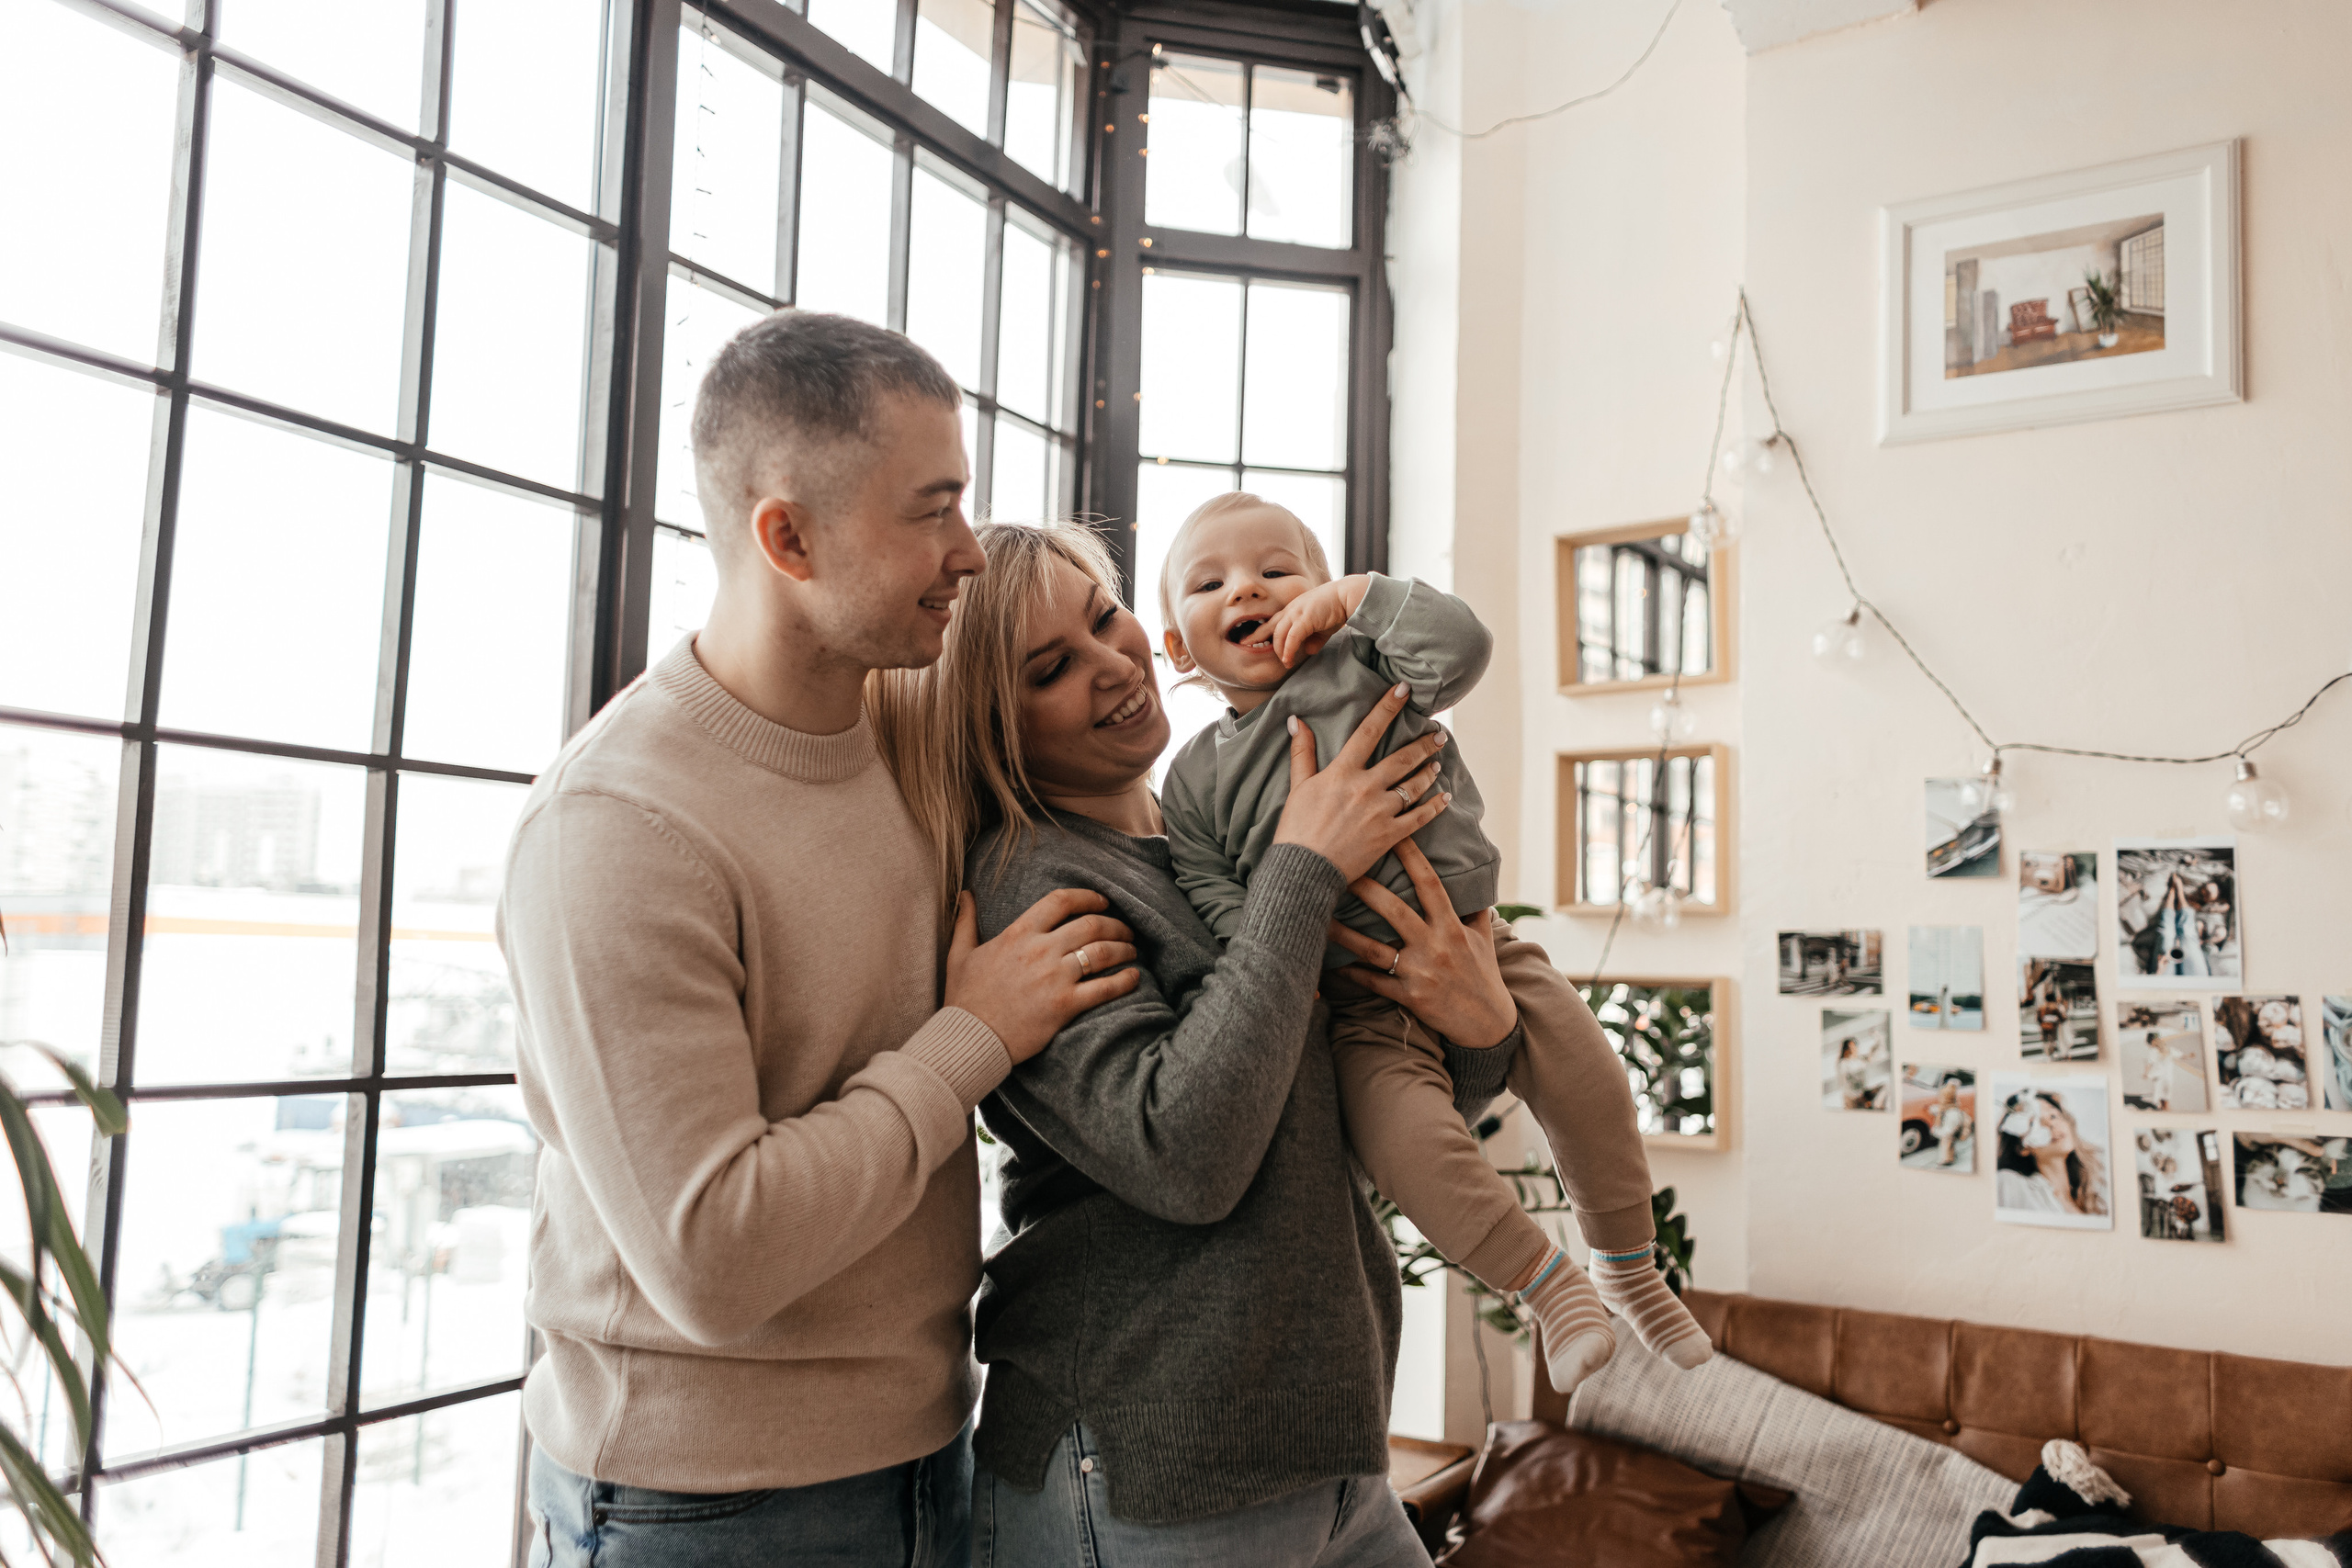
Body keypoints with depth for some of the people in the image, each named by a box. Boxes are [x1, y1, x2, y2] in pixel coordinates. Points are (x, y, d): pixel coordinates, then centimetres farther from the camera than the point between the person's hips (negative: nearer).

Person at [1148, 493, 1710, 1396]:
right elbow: (1205, 891, 0)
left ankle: (1631, 1269, 22)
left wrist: (1357, 594, -7)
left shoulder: (1364, 668, 5)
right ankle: (1547, 1283, -4)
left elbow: (1461, 645, -12)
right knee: (1400, 1128, -26)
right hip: (1363, 994, -1)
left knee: (1590, 1083, -5)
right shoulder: (1196, 777, 5)